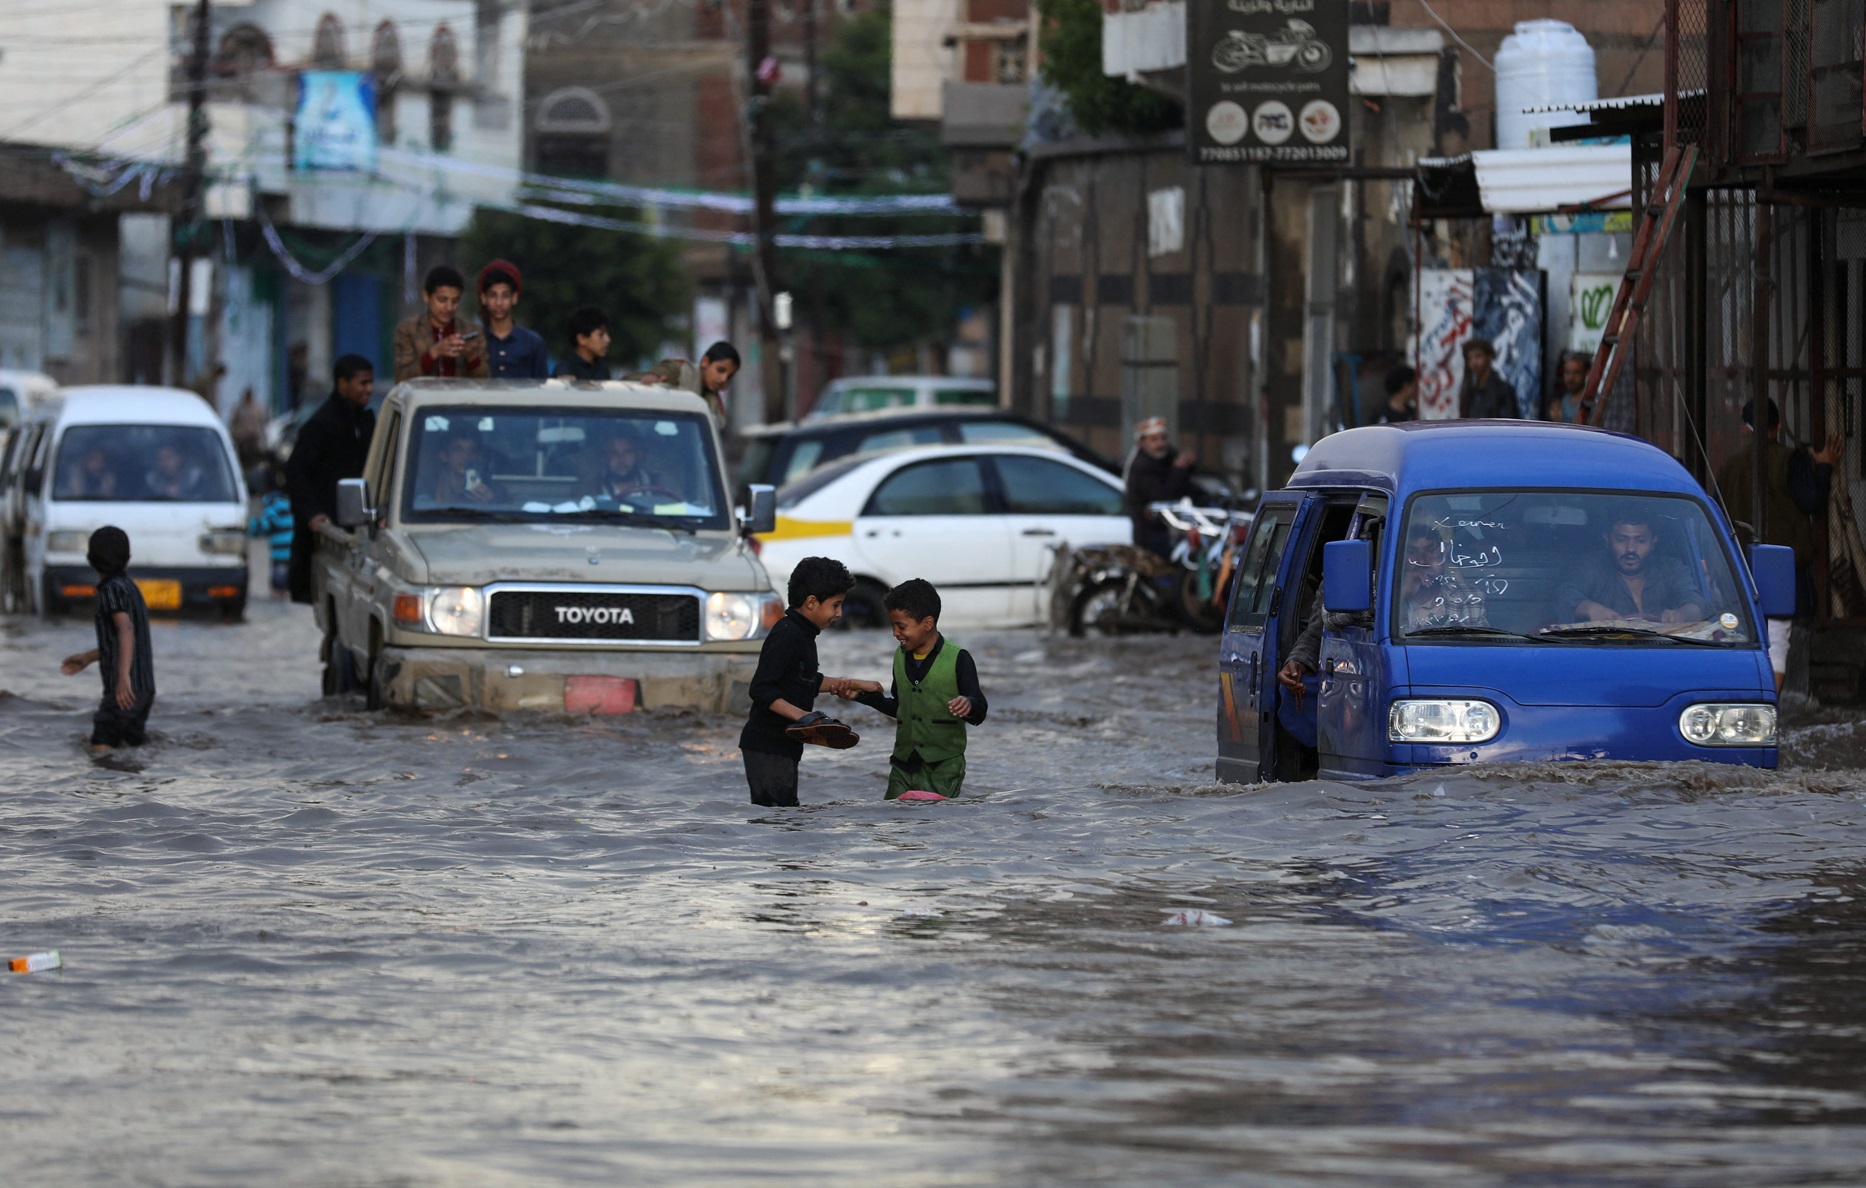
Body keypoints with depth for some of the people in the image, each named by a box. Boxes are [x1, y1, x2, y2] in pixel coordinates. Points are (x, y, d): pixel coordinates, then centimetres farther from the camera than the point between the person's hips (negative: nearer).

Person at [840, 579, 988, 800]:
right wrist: (866, 695, 13)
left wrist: (968, 705, -30)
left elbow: (979, 715, -8)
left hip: (943, 768, -6)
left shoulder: (957, 659, -9)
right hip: (903, 764, 6)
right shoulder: (901, 657, 11)